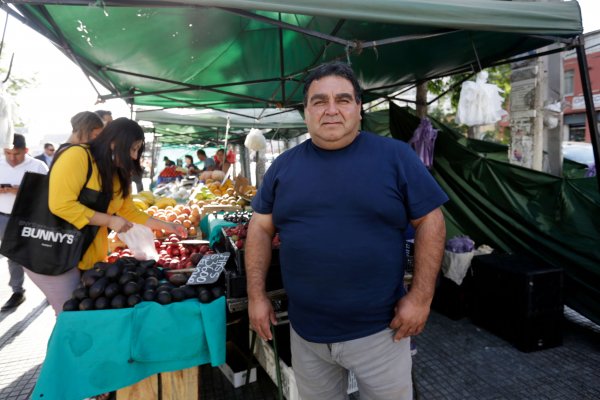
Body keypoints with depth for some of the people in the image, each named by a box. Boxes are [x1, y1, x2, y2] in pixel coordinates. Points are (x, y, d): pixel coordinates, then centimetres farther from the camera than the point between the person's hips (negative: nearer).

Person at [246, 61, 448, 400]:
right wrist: (257, 296, 0)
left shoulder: (396, 156, -7)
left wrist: (420, 297, -11)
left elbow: (430, 222, -6)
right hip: (305, 332, 3)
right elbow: (260, 229, 4)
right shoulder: (284, 166, 1)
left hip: (380, 330, -2)